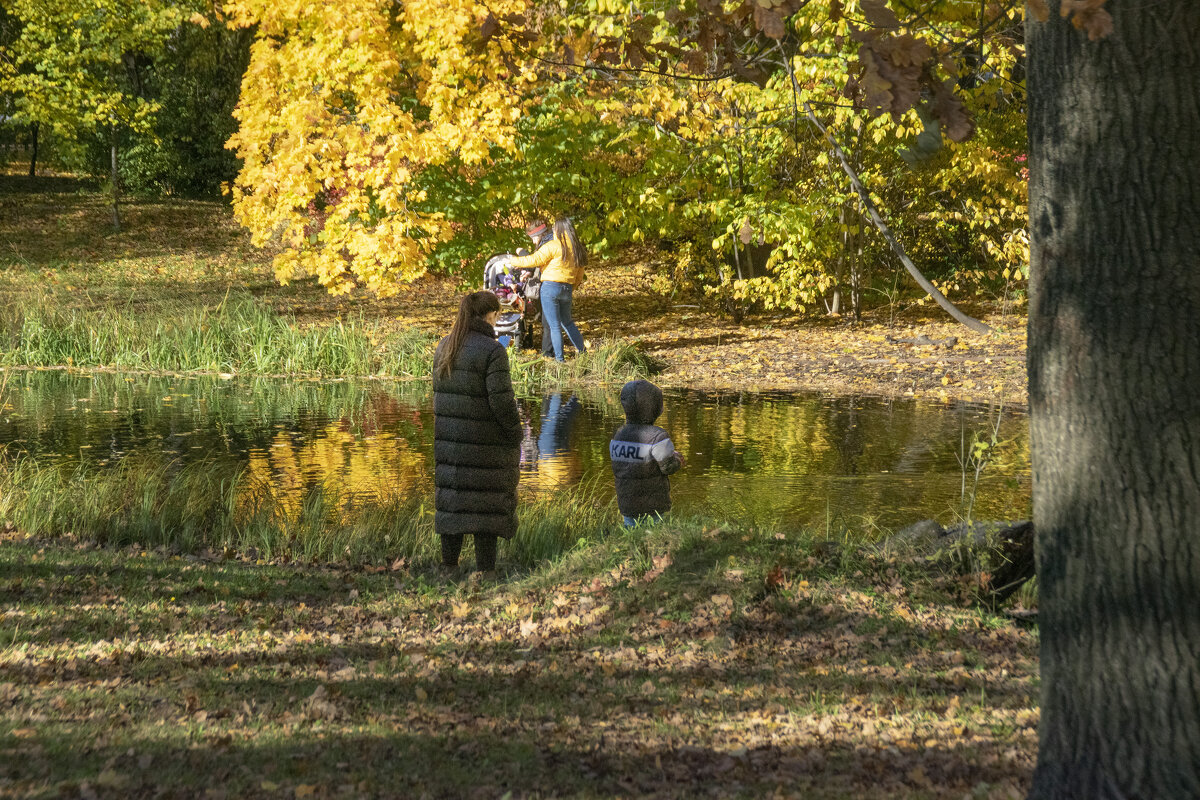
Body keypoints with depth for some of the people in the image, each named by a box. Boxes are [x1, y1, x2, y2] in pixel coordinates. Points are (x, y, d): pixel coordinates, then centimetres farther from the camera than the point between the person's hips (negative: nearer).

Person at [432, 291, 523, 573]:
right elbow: (502, 402, -19)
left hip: (449, 439, 6)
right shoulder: (493, 351, -17)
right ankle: (485, 570, 4)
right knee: (485, 506, 2)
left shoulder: (445, 347, 5)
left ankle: (448, 566, 15)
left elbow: (440, 392, 10)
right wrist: (515, 438, -6)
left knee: (452, 503, 12)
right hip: (486, 442, -6)